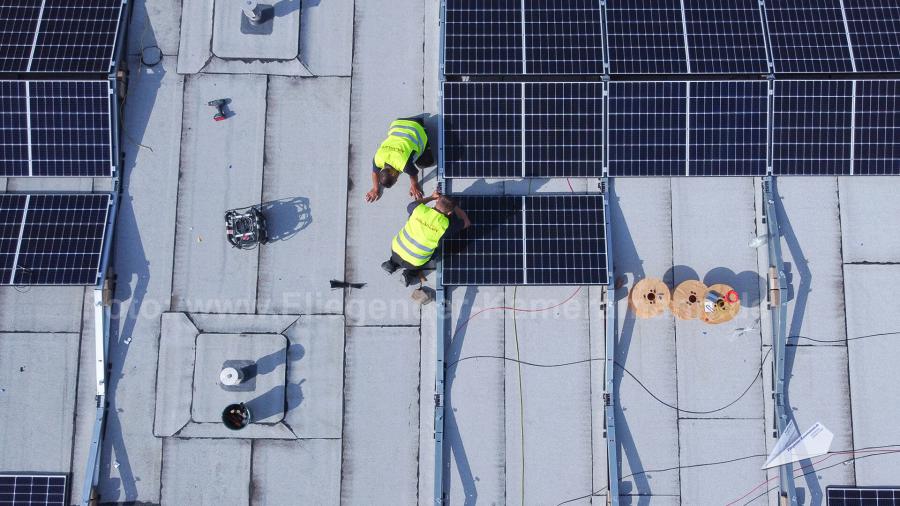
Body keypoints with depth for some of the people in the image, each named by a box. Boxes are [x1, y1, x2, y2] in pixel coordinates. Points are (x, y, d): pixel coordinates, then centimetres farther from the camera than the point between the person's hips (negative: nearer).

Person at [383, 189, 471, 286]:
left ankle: (393, 263, 27)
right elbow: (467, 223, -3)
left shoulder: (419, 209, -16)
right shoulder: (446, 224, -23)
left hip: (395, 250, 3)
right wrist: (453, 205, 8)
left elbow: (410, 205, 12)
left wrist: (431, 197, 16)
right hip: (413, 263, -3)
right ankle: (411, 273, 16)